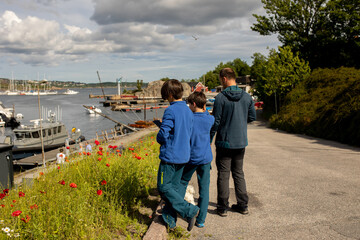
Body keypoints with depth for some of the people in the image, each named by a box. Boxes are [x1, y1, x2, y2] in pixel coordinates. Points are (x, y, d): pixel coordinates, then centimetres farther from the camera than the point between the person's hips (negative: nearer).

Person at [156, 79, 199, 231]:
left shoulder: (171, 111, -17)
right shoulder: (188, 111, 8)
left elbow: (163, 134, -19)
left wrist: (159, 139, 2)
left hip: (170, 155, -8)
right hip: (183, 156, 8)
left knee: (164, 187, 2)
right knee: (174, 187, 14)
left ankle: (189, 211, -5)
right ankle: (170, 219, 21)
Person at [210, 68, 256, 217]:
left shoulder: (221, 97, -13)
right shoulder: (246, 97, 1)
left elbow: (216, 121, -12)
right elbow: (252, 117, 9)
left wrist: (209, 140, -3)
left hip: (224, 143, -5)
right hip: (241, 142, 5)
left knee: (223, 174, 4)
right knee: (239, 173, 16)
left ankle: (223, 207, 8)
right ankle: (242, 205, 20)